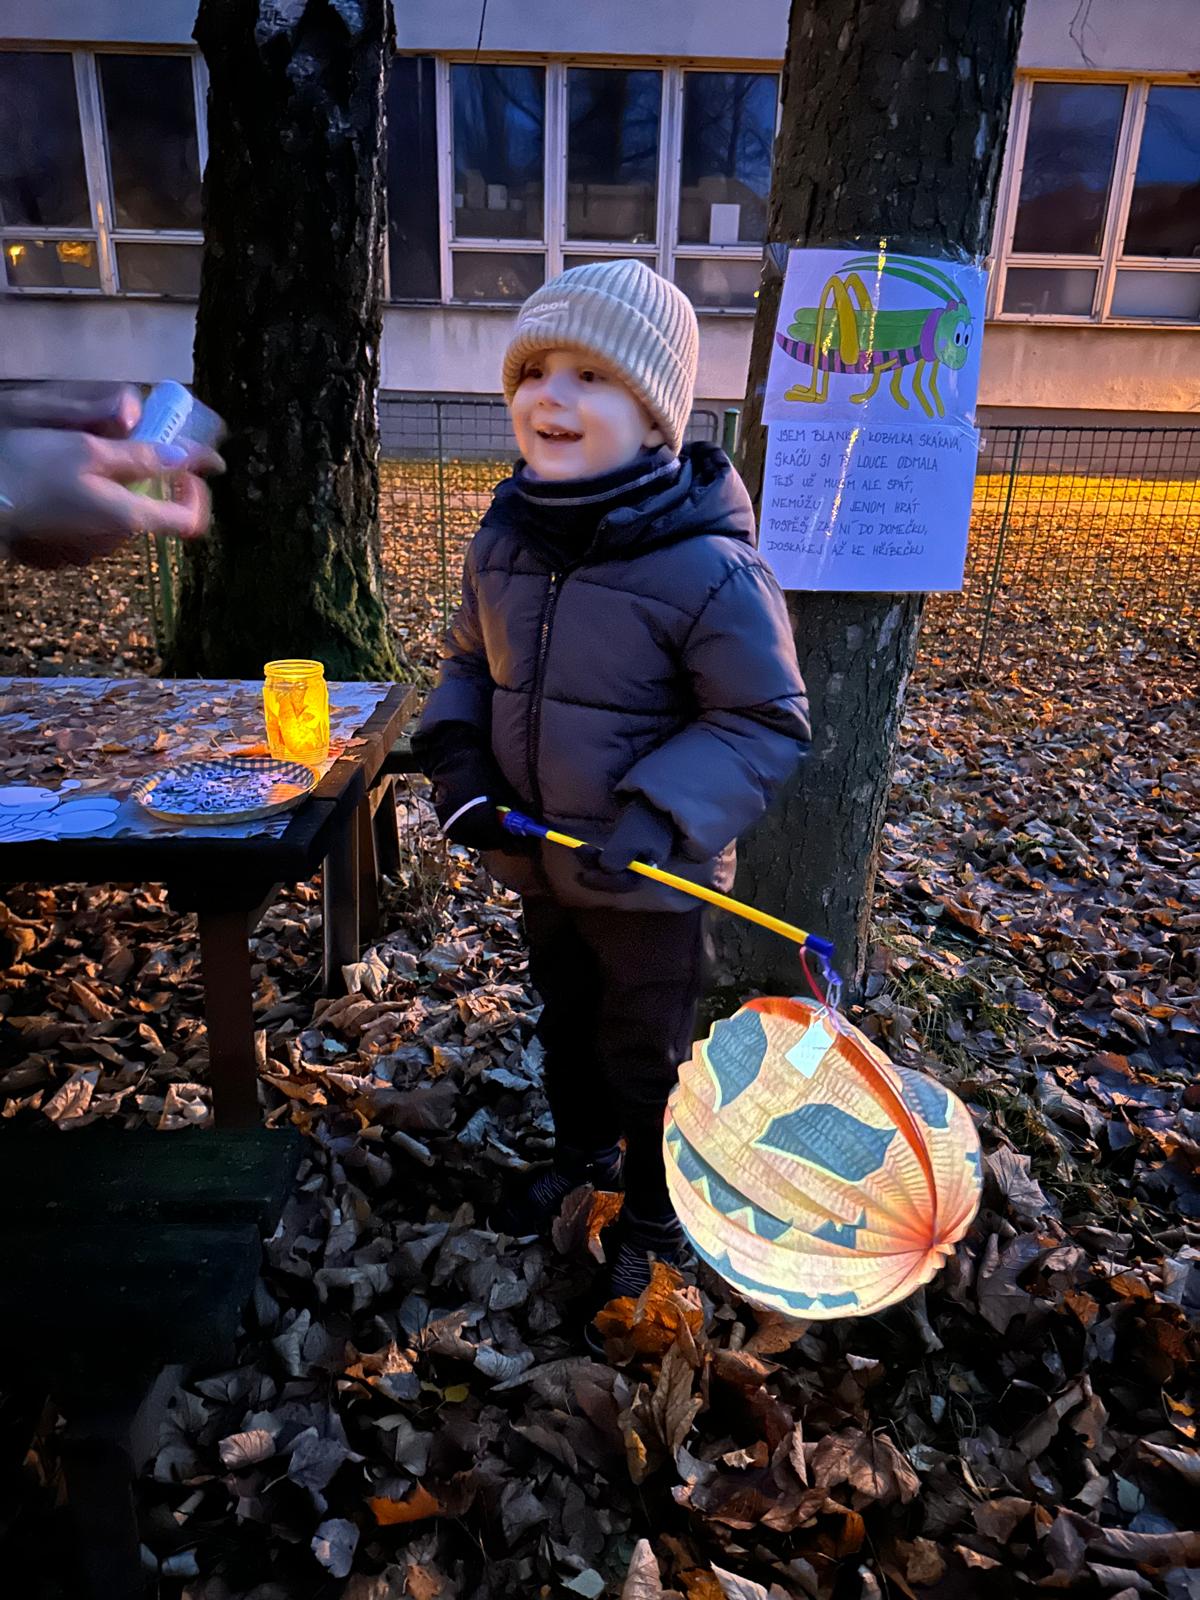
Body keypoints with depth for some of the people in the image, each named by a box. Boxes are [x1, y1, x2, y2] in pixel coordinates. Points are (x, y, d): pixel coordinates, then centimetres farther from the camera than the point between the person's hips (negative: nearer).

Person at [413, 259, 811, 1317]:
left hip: (650, 880, -6)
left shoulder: (707, 569, -25)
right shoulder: (504, 540, -5)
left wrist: (658, 821, -29)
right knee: (565, 1023, 28)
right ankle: (582, 1156, 56)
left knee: (646, 1059, 16)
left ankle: (654, 1209, 45)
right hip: (539, 862, 6)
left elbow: (768, 722, -19)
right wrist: (458, 764, -8)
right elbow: (470, 662, 9)